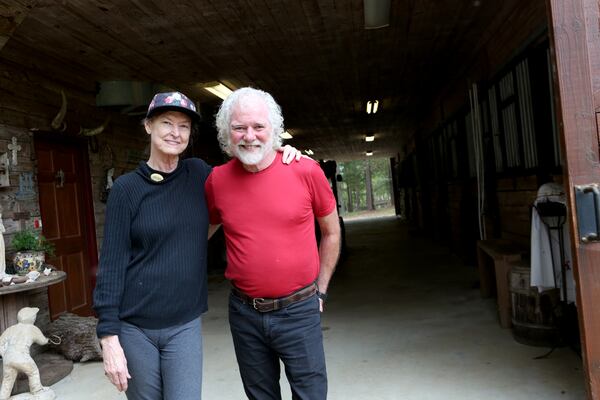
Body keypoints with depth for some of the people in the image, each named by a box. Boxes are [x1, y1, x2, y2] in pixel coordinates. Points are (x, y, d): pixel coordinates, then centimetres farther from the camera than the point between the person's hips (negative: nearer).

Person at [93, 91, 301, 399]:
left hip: (185, 325, 2)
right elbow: (112, 263, -7)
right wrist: (108, 336, -11)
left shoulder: (198, 174, 2)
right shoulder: (126, 188, -6)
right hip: (134, 327, -1)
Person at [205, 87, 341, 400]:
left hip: (299, 311, -2)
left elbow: (331, 232, 3)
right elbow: (203, 232, 15)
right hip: (244, 313, 3)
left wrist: (320, 290, 5)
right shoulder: (217, 180, -4)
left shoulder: (306, 171, -10)